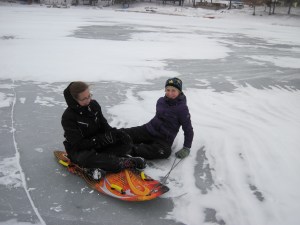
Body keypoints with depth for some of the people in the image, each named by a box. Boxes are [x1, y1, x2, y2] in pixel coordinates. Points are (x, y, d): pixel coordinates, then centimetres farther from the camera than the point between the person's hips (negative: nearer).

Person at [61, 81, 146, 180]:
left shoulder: (94, 105, -3)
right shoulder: (68, 117, -19)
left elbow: (104, 125, 5)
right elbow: (77, 144, -22)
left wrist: (113, 132, -17)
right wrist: (100, 140, -31)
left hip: (98, 145, 6)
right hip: (79, 150, -6)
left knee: (126, 141, -10)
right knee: (86, 158, -42)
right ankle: (124, 162, -30)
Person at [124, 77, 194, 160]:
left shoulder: (182, 109, -12)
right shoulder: (161, 101, 3)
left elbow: (188, 129, -9)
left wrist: (186, 148, -12)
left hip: (164, 139, -5)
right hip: (148, 129, 6)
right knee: (125, 133, -13)